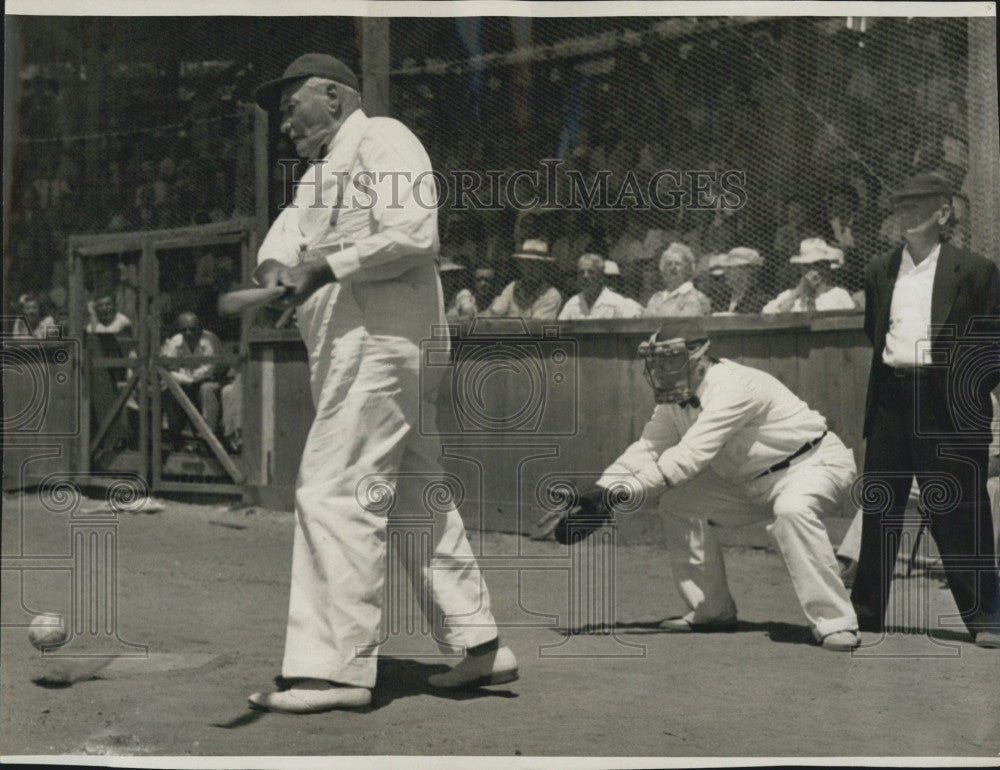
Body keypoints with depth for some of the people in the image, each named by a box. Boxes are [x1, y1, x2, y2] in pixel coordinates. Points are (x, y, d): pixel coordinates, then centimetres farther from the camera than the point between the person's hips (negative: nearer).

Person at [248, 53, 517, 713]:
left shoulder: (382, 140, -3)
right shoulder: (321, 171, 27)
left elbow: (413, 237, -17)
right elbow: (289, 233, 14)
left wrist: (326, 268, -19)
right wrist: (276, 265, -7)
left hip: (381, 342, -10)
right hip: (348, 352, 10)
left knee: (336, 496, -13)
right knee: (417, 495, 10)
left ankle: (336, 669, -12)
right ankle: (479, 644, 16)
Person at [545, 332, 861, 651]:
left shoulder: (733, 387, -29)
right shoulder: (675, 400, -1)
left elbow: (691, 454, -35)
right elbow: (647, 449, -5)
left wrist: (624, 492, -40)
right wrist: (600, 491, -21)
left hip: (816, 464, -8)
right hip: (753, 481, 8)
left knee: (792, 509, -39)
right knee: (680, 502, -2)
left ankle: (834, 622, -30)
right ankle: (711, 611, 9)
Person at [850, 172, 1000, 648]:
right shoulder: (880, 272, 13)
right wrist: (889, 367, 10)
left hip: (946, 409, -4)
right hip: (891, 401, 5)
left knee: (959, 515, -2)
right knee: (879, 510, 10)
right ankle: (865, 614, 20)